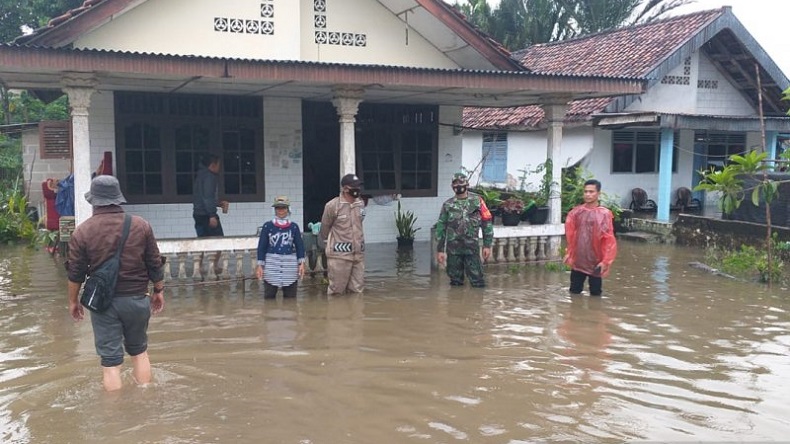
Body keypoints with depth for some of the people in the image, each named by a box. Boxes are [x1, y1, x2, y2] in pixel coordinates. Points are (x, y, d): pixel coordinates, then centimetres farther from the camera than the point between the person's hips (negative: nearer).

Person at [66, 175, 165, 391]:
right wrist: (159, 290, 16)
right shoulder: (141, 225, -3)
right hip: (136, 299, 2)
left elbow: (75, 273, -2)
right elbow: (155, 264, 2)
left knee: (110, 360, 5)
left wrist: (73, 301, 12)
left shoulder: (82, 231, -6)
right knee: (139, 351, 19)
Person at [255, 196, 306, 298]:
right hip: (271, 266, -1)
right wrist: (260, 265, -2)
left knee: (290, 298, 7)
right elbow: (262, 246, 3)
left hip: (290, 266, 1)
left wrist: (301, 263, -3)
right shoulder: (267, 226, 2)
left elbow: (299, 245, 6)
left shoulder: (294, 227, 5)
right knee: (269, 298, 2)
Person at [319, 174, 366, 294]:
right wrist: (328, 242, 14)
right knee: (337, 290, 0)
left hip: (359, 253, 5)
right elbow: (325, 227, 2)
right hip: (339, 254, -5)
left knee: (357, 289, 9)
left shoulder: (361, 204, 5)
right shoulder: (332, 205, -12)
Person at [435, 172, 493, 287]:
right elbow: (441, 228, 8)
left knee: (478, 282, -2)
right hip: (453, 249, 2)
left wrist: (487, 245, -4)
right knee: (455, 283, 9)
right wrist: (440, 250, 4)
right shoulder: (447, 204, 6)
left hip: (472, 248, -2)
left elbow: (487, 223, 1)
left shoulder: (477, 201, 1)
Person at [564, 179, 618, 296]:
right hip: (577, 260, 3)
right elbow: (569, 235, 9)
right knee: (574, 291, 10)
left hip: (596, 261, -3)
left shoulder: (605, 214, -8)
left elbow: (609, 239, -8)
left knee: (595, 293, 8)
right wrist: (569, 253, 4)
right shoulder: (575, 212, 3)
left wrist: (606, 261, -12)